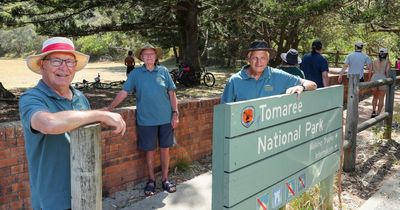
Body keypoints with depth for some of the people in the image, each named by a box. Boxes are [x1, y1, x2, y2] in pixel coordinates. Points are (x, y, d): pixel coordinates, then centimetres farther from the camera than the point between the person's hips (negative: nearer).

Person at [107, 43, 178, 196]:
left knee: (165, 149, 9)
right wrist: (109, 109, -9)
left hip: (165, 119, 1)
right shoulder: (135, 74, 0)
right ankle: (151, 180, 24)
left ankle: (165, 179, 24)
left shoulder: (164, 71, 2)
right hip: (146, 120, -1)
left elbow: (172, 93, 4)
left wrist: (175, 113, -1)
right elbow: (123, 93, -2)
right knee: (150, 151, 8)